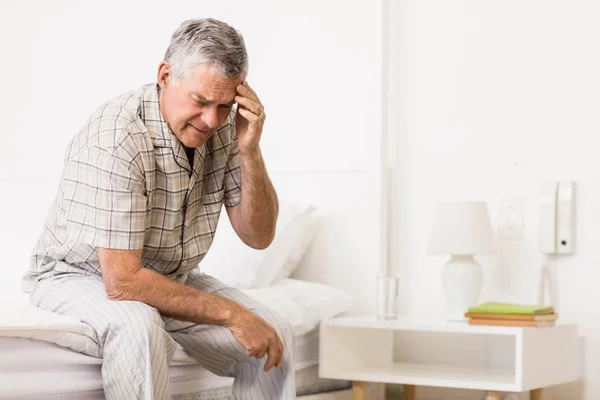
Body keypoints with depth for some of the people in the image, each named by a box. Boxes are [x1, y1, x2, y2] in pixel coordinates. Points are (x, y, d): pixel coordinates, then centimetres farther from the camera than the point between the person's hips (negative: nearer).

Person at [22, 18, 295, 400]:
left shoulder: (223, 127, -10)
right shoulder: (116, 138, -31)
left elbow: (258, 236, -5)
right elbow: (122, 281, -32)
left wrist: (250, 151, -22)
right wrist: (229, 314, -28)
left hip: (170, 280, 6)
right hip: (79, 276, -6)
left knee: (274, 335, -10)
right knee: (138, 328, -37)